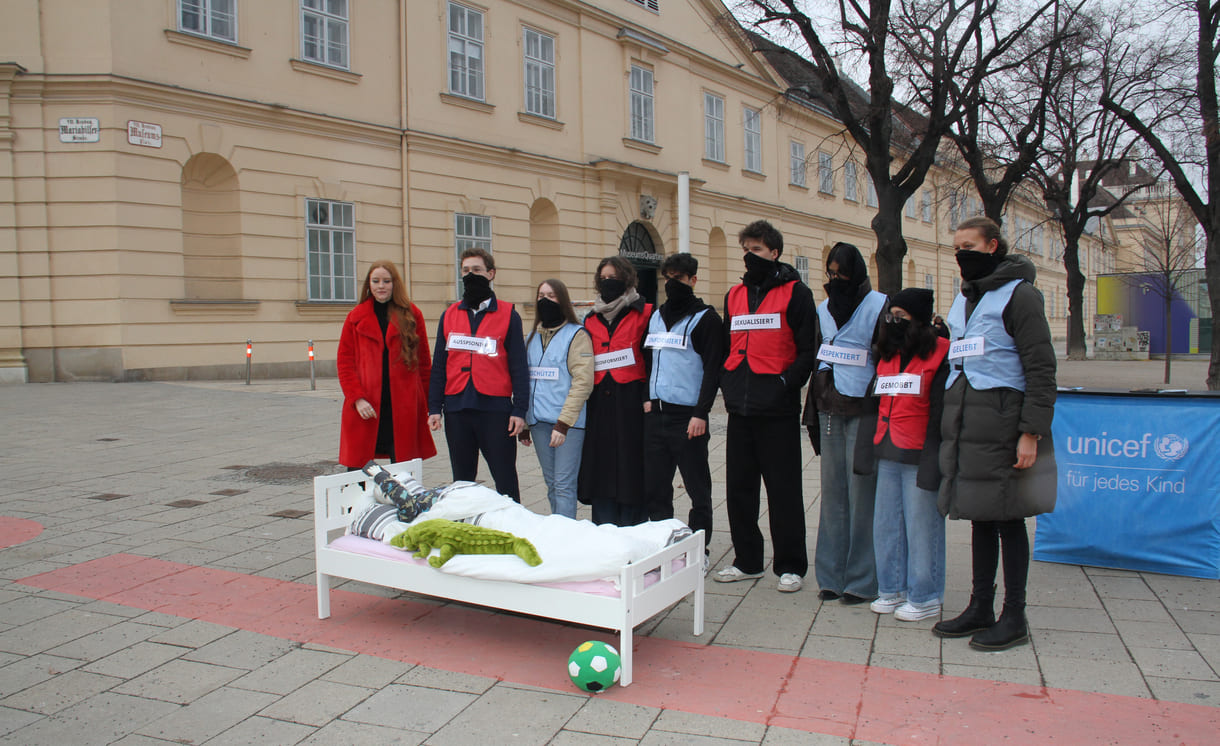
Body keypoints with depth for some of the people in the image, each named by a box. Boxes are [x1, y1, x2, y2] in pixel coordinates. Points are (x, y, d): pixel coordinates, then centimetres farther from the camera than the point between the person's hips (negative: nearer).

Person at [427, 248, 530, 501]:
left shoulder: (508, 315, 2)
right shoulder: (449, 316, 12)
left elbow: (519, 366, 0)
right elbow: (439, 365, 13)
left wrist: (519, 410, -7)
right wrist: (434, 408, 5)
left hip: (496, 408, -4)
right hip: (456, 410, 4)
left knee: (505, 480, 2)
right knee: (462, 480, 13)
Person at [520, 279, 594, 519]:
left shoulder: (576, 334, -3)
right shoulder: (533, 336, 16)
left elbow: (583, 382, -12)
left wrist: (563, 423, -18)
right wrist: (522, 421, 12)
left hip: (567, 422, -6)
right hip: (539, 422, 6)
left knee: (564, 485, -7)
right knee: (551, 483, 12)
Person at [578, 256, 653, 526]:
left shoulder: (644, 313, 1)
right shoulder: (591, 319, 16)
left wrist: (648, 397, -12)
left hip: (631, 400, -4)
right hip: (599, 402, 5)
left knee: (631, 468, -1)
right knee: (600, 469, 6)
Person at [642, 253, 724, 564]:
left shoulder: (706, 319, -4)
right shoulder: (656, 317, 16)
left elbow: (713, 369, -10)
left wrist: (701, 414, -17)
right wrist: (647, 397, 11)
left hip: (688, 417, -6)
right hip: (655, 414, 6)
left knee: (697, 488, 3)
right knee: (655, 487, 9)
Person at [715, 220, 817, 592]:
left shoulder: (795, 293, -2)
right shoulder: (734, 295, 15)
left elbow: (808, 349, -6)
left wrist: (786, 382, -16)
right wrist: (727, 381, 7)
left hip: (778, 409, -6)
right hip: (740, 409, 6)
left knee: (784, 491, 2)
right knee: (739, 488, 11)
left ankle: (791, 566, 13)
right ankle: (747, 561, 24)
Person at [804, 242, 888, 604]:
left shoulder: (878, 307, -3)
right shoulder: (823, 309, 14)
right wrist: (812, 410, 14)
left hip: (864, 411, -5)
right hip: (830, 411, 5)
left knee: (861, 494, -4)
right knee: (832, 492, 7)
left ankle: (861, 580, 6)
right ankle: (832, 576, 14)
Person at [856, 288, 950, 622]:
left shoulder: (941, 354, -7)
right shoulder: (887, 356, 15)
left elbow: (942, 411, -12)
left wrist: (933, 459, -17)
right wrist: (871, 449, 15)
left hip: (918, 456, -7)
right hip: (888, 455, 7)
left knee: (921, 525, 0)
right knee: (886, 523, 12)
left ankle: (924, 597, 13)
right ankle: (893, 589, 25)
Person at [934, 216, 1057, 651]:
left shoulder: (1018, 293, -6)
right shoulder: (964, 297, 19)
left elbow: (1041, 368, -12)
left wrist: (1032, 431, -19)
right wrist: (949, 419, 17)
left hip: (1002, 419, -7)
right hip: (964, 423, 7)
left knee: (1008, 518, 0)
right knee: (979, 517, 12)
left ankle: (1014, 618, 10)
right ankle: (980, 608, 22)